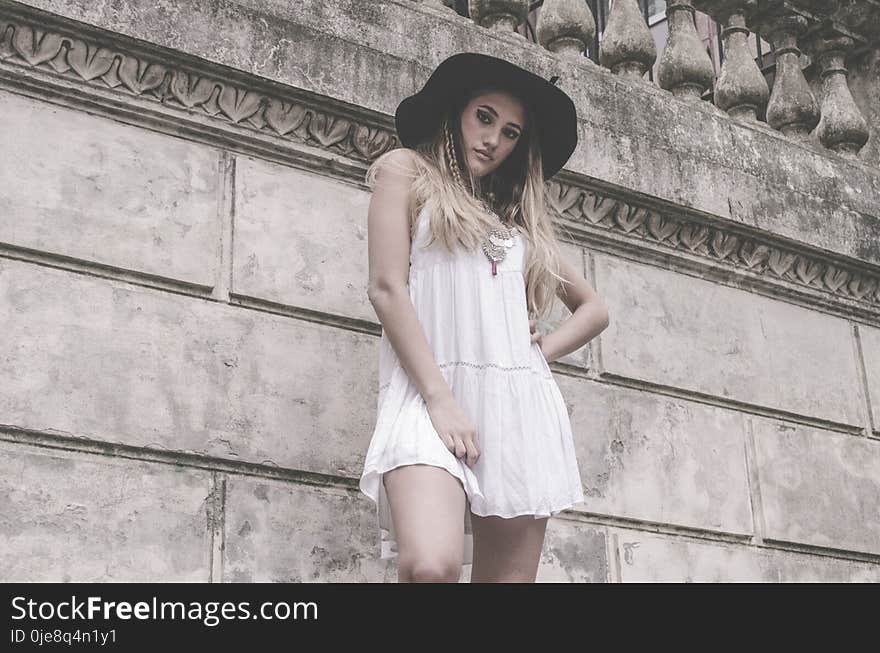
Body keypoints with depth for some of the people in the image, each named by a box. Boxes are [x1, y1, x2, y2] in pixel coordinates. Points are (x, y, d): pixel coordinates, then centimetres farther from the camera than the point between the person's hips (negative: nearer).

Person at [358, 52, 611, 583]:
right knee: (432, 567, -29)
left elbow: (594, 310, 33)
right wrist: (439, 399, -11)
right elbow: (387, 288, -1)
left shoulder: (521, 216, 26)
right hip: (432, 396, -5)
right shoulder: (407, 170, 13)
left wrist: (542, 351, 11)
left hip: (522, 404, 5)